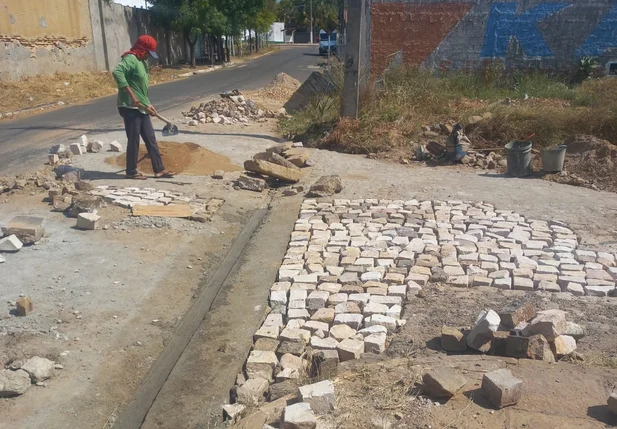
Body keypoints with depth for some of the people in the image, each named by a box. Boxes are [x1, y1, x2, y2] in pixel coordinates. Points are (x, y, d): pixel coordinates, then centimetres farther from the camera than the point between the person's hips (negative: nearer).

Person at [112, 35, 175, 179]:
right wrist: (131, 95, -30)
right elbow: (117, 72, -31)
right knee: (134, 140, -2)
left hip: (141, 108, 9)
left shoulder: (142, 62, 17)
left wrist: (148, 104, 22)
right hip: (130, 107, -9)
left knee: (150, 139, 9)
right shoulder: (131, 59, -13)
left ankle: (159, 169, 14)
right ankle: (131, 172, 10)